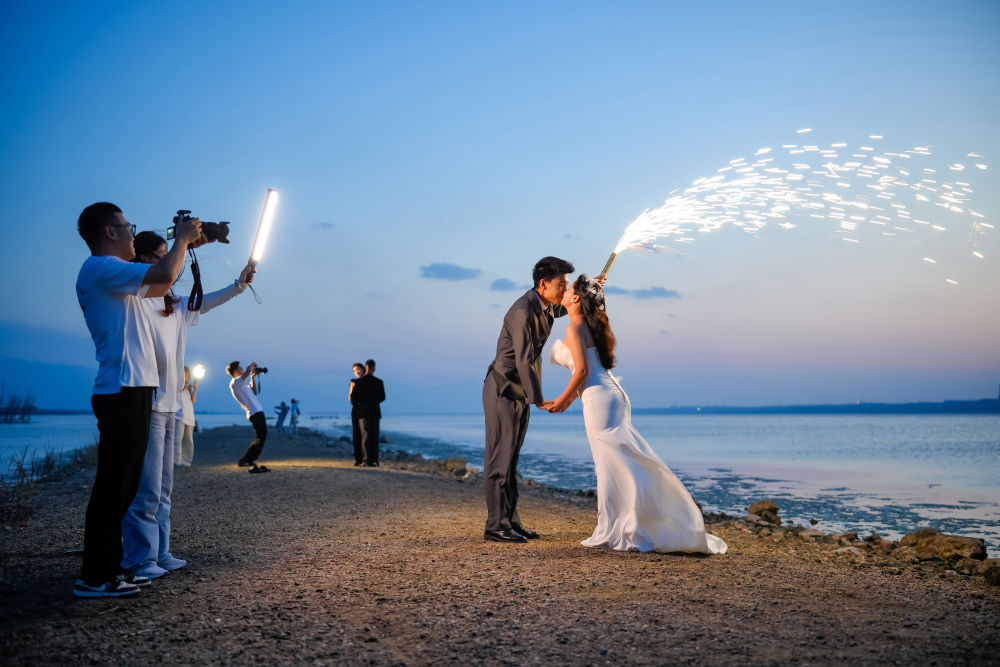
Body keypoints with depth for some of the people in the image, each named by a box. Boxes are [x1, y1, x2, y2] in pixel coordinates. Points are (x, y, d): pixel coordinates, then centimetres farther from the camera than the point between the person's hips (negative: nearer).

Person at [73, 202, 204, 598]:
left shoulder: (110, 274, 20)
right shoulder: (100, 267, -11)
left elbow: (159, 288, 31)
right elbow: (163, 275, -23)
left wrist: (186, 246, 26)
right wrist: (181, 239, -5)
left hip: (132, 391, 11)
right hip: (122, 390, -11)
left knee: (123, 485, 13)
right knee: (113, 485, -8)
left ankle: (109, 568, 20)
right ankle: (94, 578, -2)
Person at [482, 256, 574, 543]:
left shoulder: (548, 307, 6)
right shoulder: (523, 313, -23)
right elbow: (523, 362, -25)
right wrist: (538, 400, -19)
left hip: (520, 393, 9)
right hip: (503, 390, -9)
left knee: (510, 458, 10)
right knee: (499, 458, -7)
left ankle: (510, 521, 14)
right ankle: (496, 525, -4)